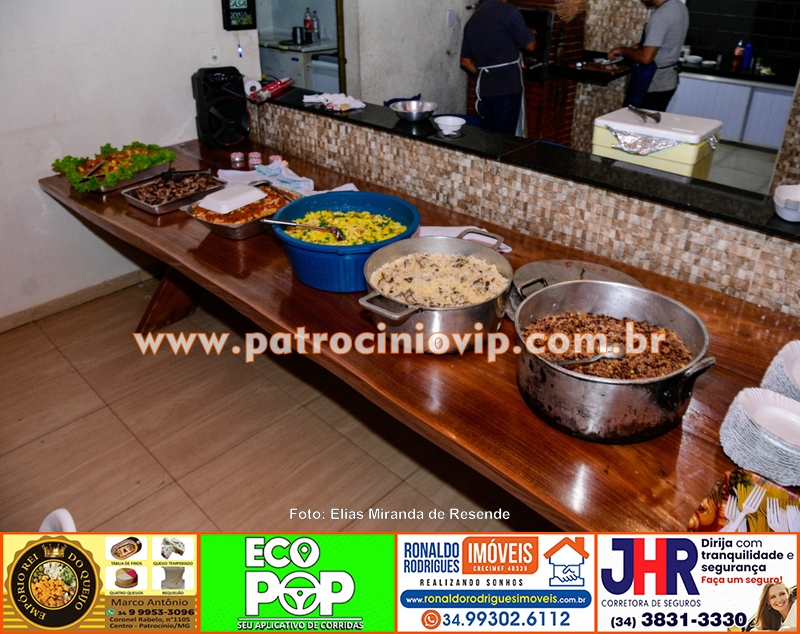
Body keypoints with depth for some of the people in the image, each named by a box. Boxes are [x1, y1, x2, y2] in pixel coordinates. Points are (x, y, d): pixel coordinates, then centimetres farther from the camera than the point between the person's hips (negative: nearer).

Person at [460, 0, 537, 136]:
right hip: (507, 88, -6)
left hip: (483, 88, 7)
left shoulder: (472, 20, 14)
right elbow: (530, 46, -1)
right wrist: (532, 34, 19)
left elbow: (465, 62, 17)